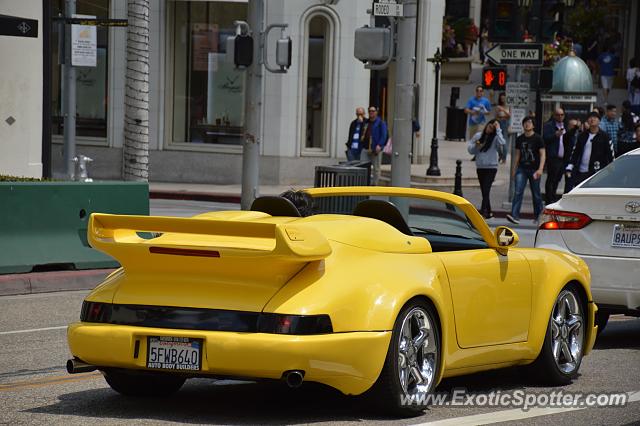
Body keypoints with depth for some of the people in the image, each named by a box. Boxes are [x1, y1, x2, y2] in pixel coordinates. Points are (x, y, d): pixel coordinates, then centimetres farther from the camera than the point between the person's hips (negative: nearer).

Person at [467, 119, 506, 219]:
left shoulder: (495, 138, -5)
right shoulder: (478, 136, 7)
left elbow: (502, 143, -28)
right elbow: (470, 149, 11)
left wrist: (498, 129, -22)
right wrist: (476, 145, -10)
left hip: (491, 167, -5)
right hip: (480, 167, 5)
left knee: (486, 190, -14)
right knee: (484, 192, 10)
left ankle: (483, 212, -19)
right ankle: (488, 212, 19)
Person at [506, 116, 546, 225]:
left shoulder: (537, 138, -3)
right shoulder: (519, 139, 9)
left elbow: (542, 154, -6)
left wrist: (540, 169, -18)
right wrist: (514, 169, 15)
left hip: (534, 170, -3)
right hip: (522, 169, 3)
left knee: (536, 194, 6)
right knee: (518, 192, -12)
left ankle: (538, 216, 20)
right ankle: (514, 215, -20)